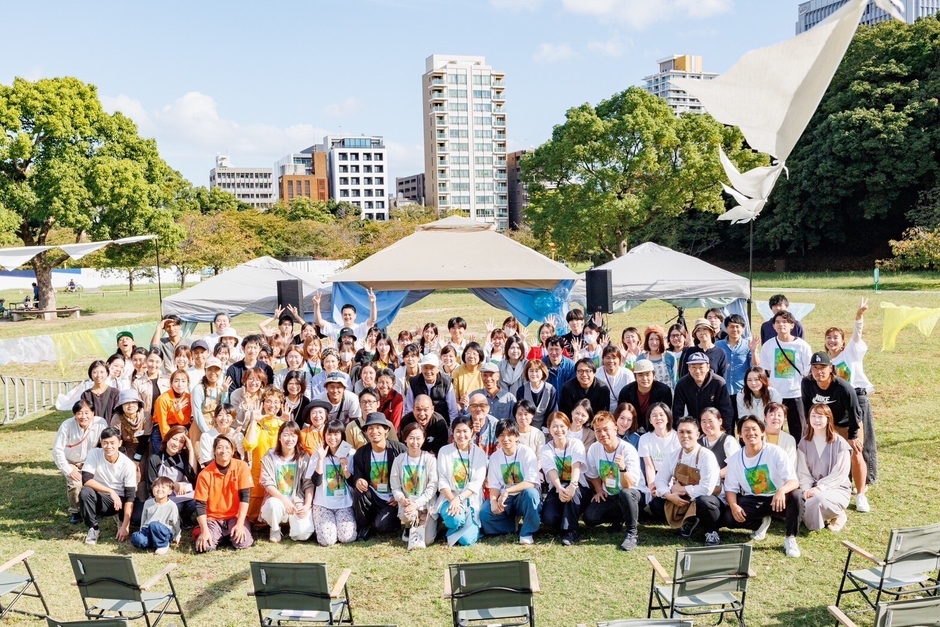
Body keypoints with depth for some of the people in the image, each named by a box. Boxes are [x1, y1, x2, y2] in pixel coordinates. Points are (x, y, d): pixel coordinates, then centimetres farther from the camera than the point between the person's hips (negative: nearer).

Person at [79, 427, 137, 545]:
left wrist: (125, 526, -27)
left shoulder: (128, 465, -17)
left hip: (119, 502, 0)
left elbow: (130, 497, -19)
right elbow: (86, 480, -26)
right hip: (99, 499, 0)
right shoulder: (94, 454, -15)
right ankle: (93, 529, -11)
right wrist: (110, 491, -32)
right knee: (85, 492, -32)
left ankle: (121, 522, 10)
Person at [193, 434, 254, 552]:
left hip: (235, 516, 0)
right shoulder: (205, 474, -7)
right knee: (204, 546, -25)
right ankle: (210, 535, 12)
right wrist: (205, 531, -20)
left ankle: (232, 534, 10)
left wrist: (240, 524, -19)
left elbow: (245, 496, -10)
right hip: (213, 518, 0)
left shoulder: (241, 467, -7)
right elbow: (200, 505, -8)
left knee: (242, 543, -26)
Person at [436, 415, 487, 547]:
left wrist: (459, 498, -21)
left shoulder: (479, 453, 3)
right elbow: (442, 481, -4)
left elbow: (477, 482, -7)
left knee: (466, 540, -21)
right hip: (450, 498, 0)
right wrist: (452, 500, -20)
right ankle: (452, 526, 1)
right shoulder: (444, 451, 2)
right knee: (455, 519, -35)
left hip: (471, 500, 0)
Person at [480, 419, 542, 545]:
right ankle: (512, 524, 2)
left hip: (524, 497, -3)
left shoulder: (526, 452, -12)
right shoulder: (494, 457, 1)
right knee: (485, 513, -25)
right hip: (504, 498, 3)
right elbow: (494, 485, 0)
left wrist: (507, 491, -29)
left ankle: (527, 533, -18)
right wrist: (493, 501, -22)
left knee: (530, 493, -38)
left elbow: (531, 482, -20)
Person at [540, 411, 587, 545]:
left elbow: (576, 466, -21)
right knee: (548, 518, -28)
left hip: (578, 489, -1)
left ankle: (570, 531, -26)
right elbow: (552, 472, -18)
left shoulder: (576, 444, -2)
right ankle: (564, 523, 6)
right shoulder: (545, 450, 0)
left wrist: (572, 485, -43)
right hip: (556, 489, 1)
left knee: (570, 490, -38)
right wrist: (560, 489, -40)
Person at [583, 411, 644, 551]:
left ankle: (632, 533, -18)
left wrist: (622, 468, -47)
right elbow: (592, 474, 12)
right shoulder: (594, 449, -10)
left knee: (625, 493, -40)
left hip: (632, 495, -5)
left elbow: (628, 486, -30)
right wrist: (599, 490, 0)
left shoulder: (628, 450, -24)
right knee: (589, 517, -19)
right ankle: (618, 518, 12)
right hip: (608, 496, 5)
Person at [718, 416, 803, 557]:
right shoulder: (735, 459, -4)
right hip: (753, 501, 3)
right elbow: (730, 488, 1)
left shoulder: (775, 452, -14)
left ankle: (790, 539, -14)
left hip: (777, 499, -2)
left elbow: (794, 480, -22)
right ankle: (761, 522, 10)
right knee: (727, 518, -22)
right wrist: (734, 505, -21)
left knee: (796, 495, -35)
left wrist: (782, 490, -46)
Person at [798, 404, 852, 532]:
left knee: (820, 499, -38)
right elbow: (803, 471, 2)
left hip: (837, 488, -4)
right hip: (813, 488, 4)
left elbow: (840, 473, -11)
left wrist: (820, 487, -23)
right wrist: (806, 489, -17)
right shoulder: (804, 442, 6)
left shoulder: (839, 442, -6)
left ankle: (839, 515, -2)